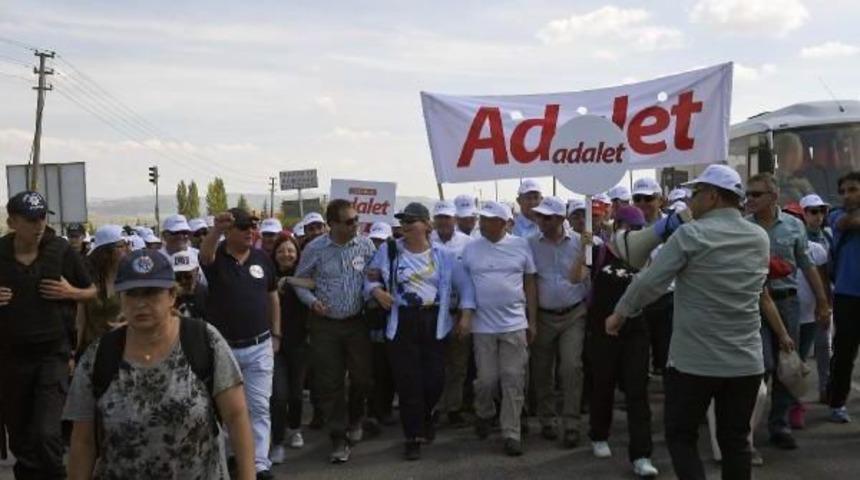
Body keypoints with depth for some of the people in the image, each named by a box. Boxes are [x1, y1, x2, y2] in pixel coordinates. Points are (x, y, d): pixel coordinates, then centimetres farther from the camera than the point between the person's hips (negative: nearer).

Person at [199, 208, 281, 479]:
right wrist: (216, 230, -55)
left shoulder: (262, 258, 3)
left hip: (259, 347, 2)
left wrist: (275, 334, 10)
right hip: (223, 347, -2)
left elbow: (273, 296, 13)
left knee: (259, 407, 2)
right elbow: (205, 254, -33)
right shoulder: (216, 257, -7)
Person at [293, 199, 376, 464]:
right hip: (324, 324, -1)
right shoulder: (315, 248, -7)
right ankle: (339, 438, 14)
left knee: (363, 378, 5)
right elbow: (299, 281, 3)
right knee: (329, 383, 2)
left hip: (357, 322, 1)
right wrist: (312, 301, -13)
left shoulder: (365, 244, -3)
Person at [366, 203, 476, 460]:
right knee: (408, 382, 0)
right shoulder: (388, 251, 3)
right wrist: (377, 291, -11)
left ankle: (427, 417, 34)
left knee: (435, 379, 1)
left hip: (434, 323, 1)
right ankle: (413, 437, 14)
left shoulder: (444, 254, 5)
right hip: (401, 323, -1)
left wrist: (466, 315, 0)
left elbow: (464, 285, 9)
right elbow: (369, 278, 10)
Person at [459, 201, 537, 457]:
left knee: (513, 381, 1)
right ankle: (484, 414, 34)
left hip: (515, 325, 0)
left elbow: (530, 283, 6)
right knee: (487, 380, 5)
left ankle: (511, 433, 10)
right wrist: (463, 316, 0)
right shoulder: (471, 248, 2)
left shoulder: (520, 245, 1)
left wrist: (533, 321, 5)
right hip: (482, 325, 0)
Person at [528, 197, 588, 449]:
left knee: (571, 367, -8)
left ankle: (571, 424, 1)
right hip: (542, 316, 1)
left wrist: (589, 309, -3)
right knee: (542, 370, 8)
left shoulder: (578, 242, -3)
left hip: (573, 315, -1)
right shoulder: (530, 244, -2)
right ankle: (547, 419, 24)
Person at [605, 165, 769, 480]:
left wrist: (619, 314, 5)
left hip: (693, 360, -4)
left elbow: (649, 283, -11)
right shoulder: (761, 239, 5)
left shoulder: (691, 235, -11)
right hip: (746, 362, 5)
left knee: (681, 437, 9)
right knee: (735, 441, 13)